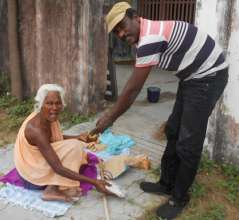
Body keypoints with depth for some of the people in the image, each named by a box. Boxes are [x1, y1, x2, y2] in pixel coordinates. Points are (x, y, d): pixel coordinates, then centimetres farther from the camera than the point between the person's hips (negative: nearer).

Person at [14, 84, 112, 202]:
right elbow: (58, 168, -36)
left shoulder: (48, 117, -8)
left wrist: (76, 137, -4)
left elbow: (54, 138, 14)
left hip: (38, 159, 9)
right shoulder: (36, 129, -34)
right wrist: (94, 182, -37)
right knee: (73, 147, -23)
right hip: (32, 172, -9)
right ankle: (52, 190, -16)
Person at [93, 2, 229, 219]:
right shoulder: (147, 35, 6)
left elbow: (132, 89, -21)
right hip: (193, 77, 10)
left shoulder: (149, 38, -25)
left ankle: (179, 198, 13)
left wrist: (110, 118, -11)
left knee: (188, 142, -4)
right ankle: (167, 184, 29)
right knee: (173, 131, 15)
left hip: (208, 76, -10)